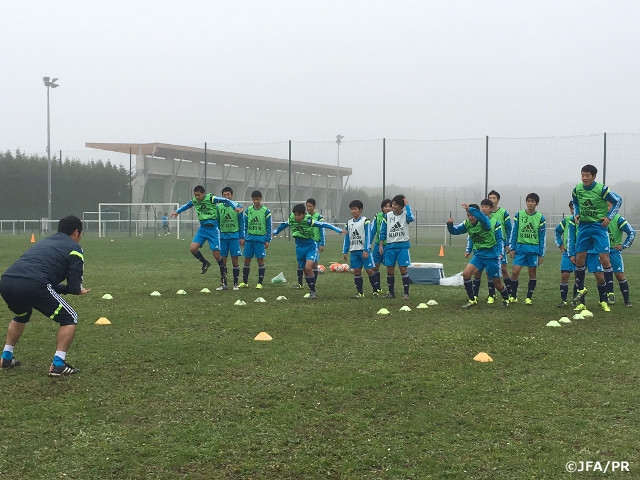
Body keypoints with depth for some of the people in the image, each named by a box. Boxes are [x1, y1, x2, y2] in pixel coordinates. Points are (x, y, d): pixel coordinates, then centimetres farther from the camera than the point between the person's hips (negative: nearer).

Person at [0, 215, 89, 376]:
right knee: (69, 318, 13)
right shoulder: (74, 248, 13)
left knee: (21, 316, 39)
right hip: (32, 286, -7)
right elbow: (74, 287, 6)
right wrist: (78, 290, 29)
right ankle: (58, 365, 6)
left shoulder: (45, 242, 34)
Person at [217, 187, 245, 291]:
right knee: (223, 260, 2)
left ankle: (235, 284, 6)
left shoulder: (238, 207, 0)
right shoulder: (219, 207, 6)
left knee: (235, 260, -1)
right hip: (223, 236, 2)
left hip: (234, 236, -2)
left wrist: (242, 237, -1)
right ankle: (224, 283, 10)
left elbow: (241, 223, 3)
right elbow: (217, 223, 12)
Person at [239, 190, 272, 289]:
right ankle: (245, 282, 12)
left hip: (261, 239, -3)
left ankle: (260, 283, 7)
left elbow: (269, 227, -1)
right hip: (249, 238, 3)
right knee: (247, 260, 4)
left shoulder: (266, 211, -2)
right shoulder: (248, 210, 7)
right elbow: (245, 225, 12)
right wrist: (244, 238, 7)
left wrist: (268, 240, -5)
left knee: (260, 260, 0)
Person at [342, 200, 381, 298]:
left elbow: (368, 236, -9)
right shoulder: (349, 223, 11)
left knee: (369, 270, -6)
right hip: (353, 251, 5)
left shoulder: (365, 221, -5)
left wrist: (366, 250, -16)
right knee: (356, 271, 4)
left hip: (364, 251, -5)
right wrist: (344, 252, 10)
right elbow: (346, 239, 15)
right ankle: (359, 293, 10)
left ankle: (376, 290, 5)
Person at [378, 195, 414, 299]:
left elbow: (411, 218, -29)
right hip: (390, 246, 3)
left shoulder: (405, 215, -4)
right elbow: (383, 231, 10)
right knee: (390, 270, 6)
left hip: (402, 246, -3)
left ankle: (406, 293, 2)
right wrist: (381, 245, 6)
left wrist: (407, 205, -21)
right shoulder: (388, 215, 4)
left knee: (403, 269, -5)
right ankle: (391, 292, 18)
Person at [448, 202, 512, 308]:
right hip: (478, 254, 5)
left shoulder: (489, 222, -18)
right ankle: (472, 300, -3)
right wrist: (450, 224, -20)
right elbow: (454, 231, 1)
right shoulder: (467, 224, -1)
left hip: (491, 255, -5)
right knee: (466, 273, -16)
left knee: (497, 283, 5)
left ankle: (506, 298, 36)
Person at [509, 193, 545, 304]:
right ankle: (513, 296, 5)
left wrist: (541, 254, 3)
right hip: (520, 247, 0)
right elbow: (514, 232, 6)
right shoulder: (519, 215, 3)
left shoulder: (540, 218, 2)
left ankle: (529, 297, 14)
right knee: (515, 272, -7)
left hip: (534, 248, 0)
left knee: (532, 273, 4)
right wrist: (512, 248, 1)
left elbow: (542, 237, 5)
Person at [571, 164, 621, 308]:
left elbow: (618, 201, -3)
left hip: (599, 226, -4)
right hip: (583, 226, 4)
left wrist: (609, 217, -9)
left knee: (604, 258, -10)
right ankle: (580, 289, 21)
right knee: (579, 258, 5)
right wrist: (576, 214, 5)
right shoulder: (577, 189, -1)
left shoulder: (601, 189, -14)